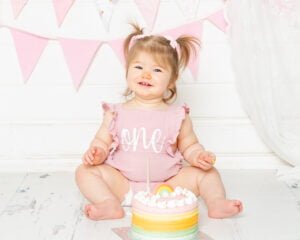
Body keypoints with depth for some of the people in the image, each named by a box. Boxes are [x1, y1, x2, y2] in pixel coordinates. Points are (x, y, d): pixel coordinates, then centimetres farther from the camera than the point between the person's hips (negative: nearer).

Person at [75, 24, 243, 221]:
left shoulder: (178, 116, 1)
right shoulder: (117, 113, 3)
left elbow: (189, 146, 8)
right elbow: (102, 142, 8)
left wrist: (199, 156, -15)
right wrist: (96, 153, -15)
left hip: (167, 185, 0)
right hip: (123, 185, 0)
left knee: (206, 173, -13)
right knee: (85, 170, -19)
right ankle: (110, 204, -35)